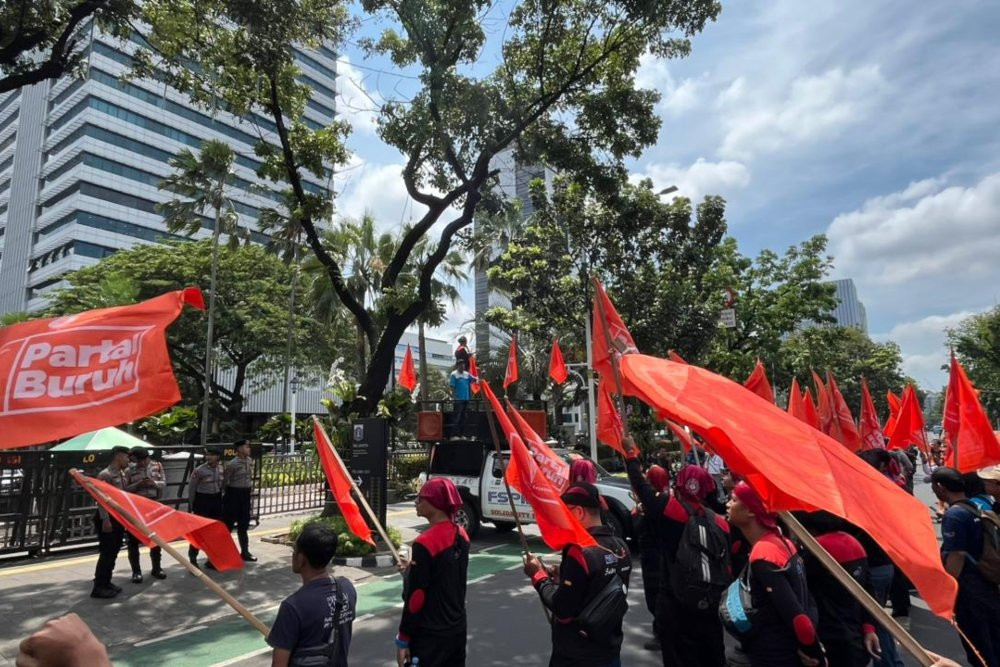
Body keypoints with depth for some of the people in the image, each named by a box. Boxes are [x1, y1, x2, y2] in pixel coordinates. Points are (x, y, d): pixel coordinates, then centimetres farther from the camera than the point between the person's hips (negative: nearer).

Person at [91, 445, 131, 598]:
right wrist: (106, 519, -23)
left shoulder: (122, 474, 12)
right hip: (108, 517, -9)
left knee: (114, 552, 14)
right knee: (106, 553, -4)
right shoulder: (105, 475, -15)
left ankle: (106, 582, 24)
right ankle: (98, 587, 5)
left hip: (119, 517, 9)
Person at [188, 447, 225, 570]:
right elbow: (191, 488, -6)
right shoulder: (199, 470, -14)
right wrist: (192, 505, -2)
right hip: (202, 500, -5)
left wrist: (219, 500, 13)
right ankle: (192, 558, 16)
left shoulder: (221, 469, 1)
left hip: (216, 501, 5)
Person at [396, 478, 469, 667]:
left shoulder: (425, 543, -23)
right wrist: (413, 570, 9)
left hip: (430, 636, -7)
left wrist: (403, 640, -8)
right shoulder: (461, 535, -1)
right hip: (457, 629, 7)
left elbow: (416, 597, -18)